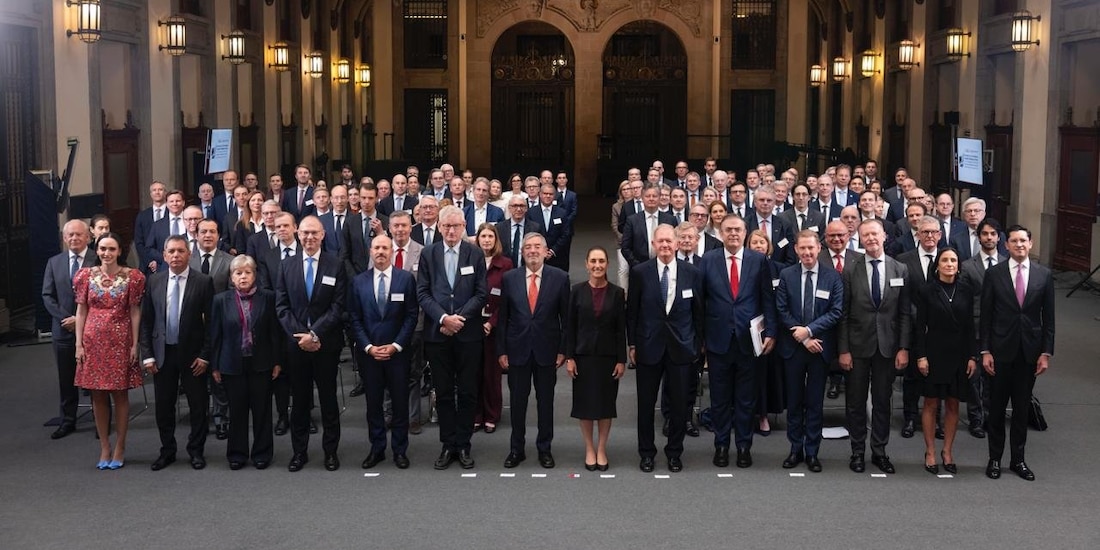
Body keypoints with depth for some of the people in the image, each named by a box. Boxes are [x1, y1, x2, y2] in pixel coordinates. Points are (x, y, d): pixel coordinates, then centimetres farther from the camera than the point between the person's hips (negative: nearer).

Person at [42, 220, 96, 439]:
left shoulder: (99, 261, -6)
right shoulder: (54, 263, 8)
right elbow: (47, 296, 6)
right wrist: (65, 318, -8)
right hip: (64, 329, 4)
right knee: (66, 378, 9)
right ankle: (67, 421, 20)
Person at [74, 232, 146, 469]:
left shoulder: (131, 277, -2)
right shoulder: (87, 275, 4)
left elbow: (135, 312, -1)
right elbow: (81, 311, 5)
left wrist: (134, 345, -5)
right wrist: (79, 344, 0)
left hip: (120, 341, -2)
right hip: (93, 341, 2)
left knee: (120, 394, 3)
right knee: (98, 395, 7)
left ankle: (119, 448, 14)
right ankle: (104, 447, 17)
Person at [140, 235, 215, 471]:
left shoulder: (203, 282, -6)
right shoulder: (154, 281, 3)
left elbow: (210, 321, -6)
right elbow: (146, 320, 5)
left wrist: (205, 355, -9)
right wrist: (147, 354, -1)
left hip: (192, 354, -3)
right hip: (162, 353, 3)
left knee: (198, 405, 6)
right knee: (163, 405, 10)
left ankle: (196, 450, 20)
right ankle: (167, 450, 24)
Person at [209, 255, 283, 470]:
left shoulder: (267, 298, -2)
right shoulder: (221, 300, 1)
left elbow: (275, 331, 0)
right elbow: (215, 335, 3)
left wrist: (277, 362, -1)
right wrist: (215, 366, 2)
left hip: (261, 363, 0)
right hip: (233, 364, 1)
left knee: (262, 410, 6)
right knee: (237, 410, 7)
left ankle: (262, 453, 18)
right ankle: (237, 454, 19)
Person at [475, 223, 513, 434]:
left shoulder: (505, 264, 1)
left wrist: (492, 323, -10)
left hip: (493, 325, -1)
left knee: (492, 370, 3)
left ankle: (491, 416, 13)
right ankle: (475, 416, 11)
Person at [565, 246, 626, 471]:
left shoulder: (617, 293, 0)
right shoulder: (577, 291, 0)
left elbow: (621, 329, 0)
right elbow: (570, 326, 1)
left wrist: (621, 360, -4)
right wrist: (569, 357, -5)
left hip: (608, 356, 0)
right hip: (583, 355, 0)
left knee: (606, 402, 5)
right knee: (585, 403, 4)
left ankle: (601, 449, 16)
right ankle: (589, 450, 15)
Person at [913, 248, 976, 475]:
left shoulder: (966, 290, 3)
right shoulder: (927, 290, -4)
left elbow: (970, 325, 5)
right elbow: (920, 325, -4)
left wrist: (972, 356, 1)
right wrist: (920, 356, -9)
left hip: (959, 354, 2)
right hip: (934, 352, -2)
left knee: (953, 405, 8)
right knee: (931, 404, 4)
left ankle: (947, 451, 19)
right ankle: (930, 452, 14)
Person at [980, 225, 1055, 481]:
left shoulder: (1044, 275, 2)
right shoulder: (994, 273, -3)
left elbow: (1048, 317, 3)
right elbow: (986, 315, -2)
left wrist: (1046, 352, -1)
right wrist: (985, 351, -6)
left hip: (1029, 351, 1)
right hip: (1001, 350, -1)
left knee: (1022, 407, 9)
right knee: (997, 407, 7)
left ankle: (1018, 459, 19)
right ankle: (995, 458, 18)